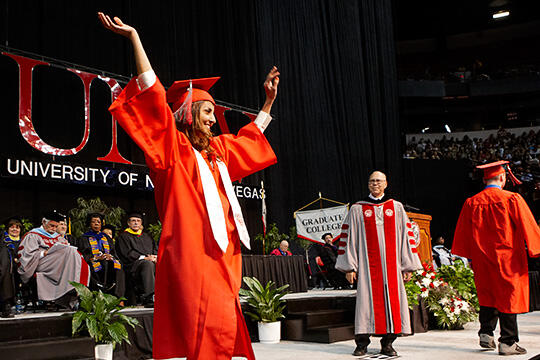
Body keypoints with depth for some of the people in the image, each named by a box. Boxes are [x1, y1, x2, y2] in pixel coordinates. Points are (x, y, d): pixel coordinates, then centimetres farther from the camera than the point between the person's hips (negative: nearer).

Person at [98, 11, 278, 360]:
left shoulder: (217, 149, 22)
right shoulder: (175, 147, 1)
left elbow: (251, 136, 39)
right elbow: (153, 95, -8)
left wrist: (269, 101, 40)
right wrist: (134, 37, -12)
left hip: (222, 250, 8)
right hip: (193, 249, -8)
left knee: (225, 328, 5)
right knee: (211, 330, -14)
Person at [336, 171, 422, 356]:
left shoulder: (397, 208, 12)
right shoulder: (357, 210, 8)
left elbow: (406, 235, 11)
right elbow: (348, 237, 5)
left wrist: (408, 265, 5)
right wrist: (349, 266, -2)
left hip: (392, 265, 2)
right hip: (367, 266, -1)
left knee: (392, 301, 0)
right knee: (366, 300, -4)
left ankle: (387, 343, 10)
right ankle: (362, 343, 4)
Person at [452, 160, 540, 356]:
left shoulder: (471, 203, 2)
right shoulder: (512, 199, -9)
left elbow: (463, 233, 9)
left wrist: (470, 258, 19)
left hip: (482, 259, 4)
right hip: (508, 259, -4)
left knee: (487, 296, 17)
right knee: (508, 296, 3)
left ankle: (486, 334, 12)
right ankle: (508, 343, 6)